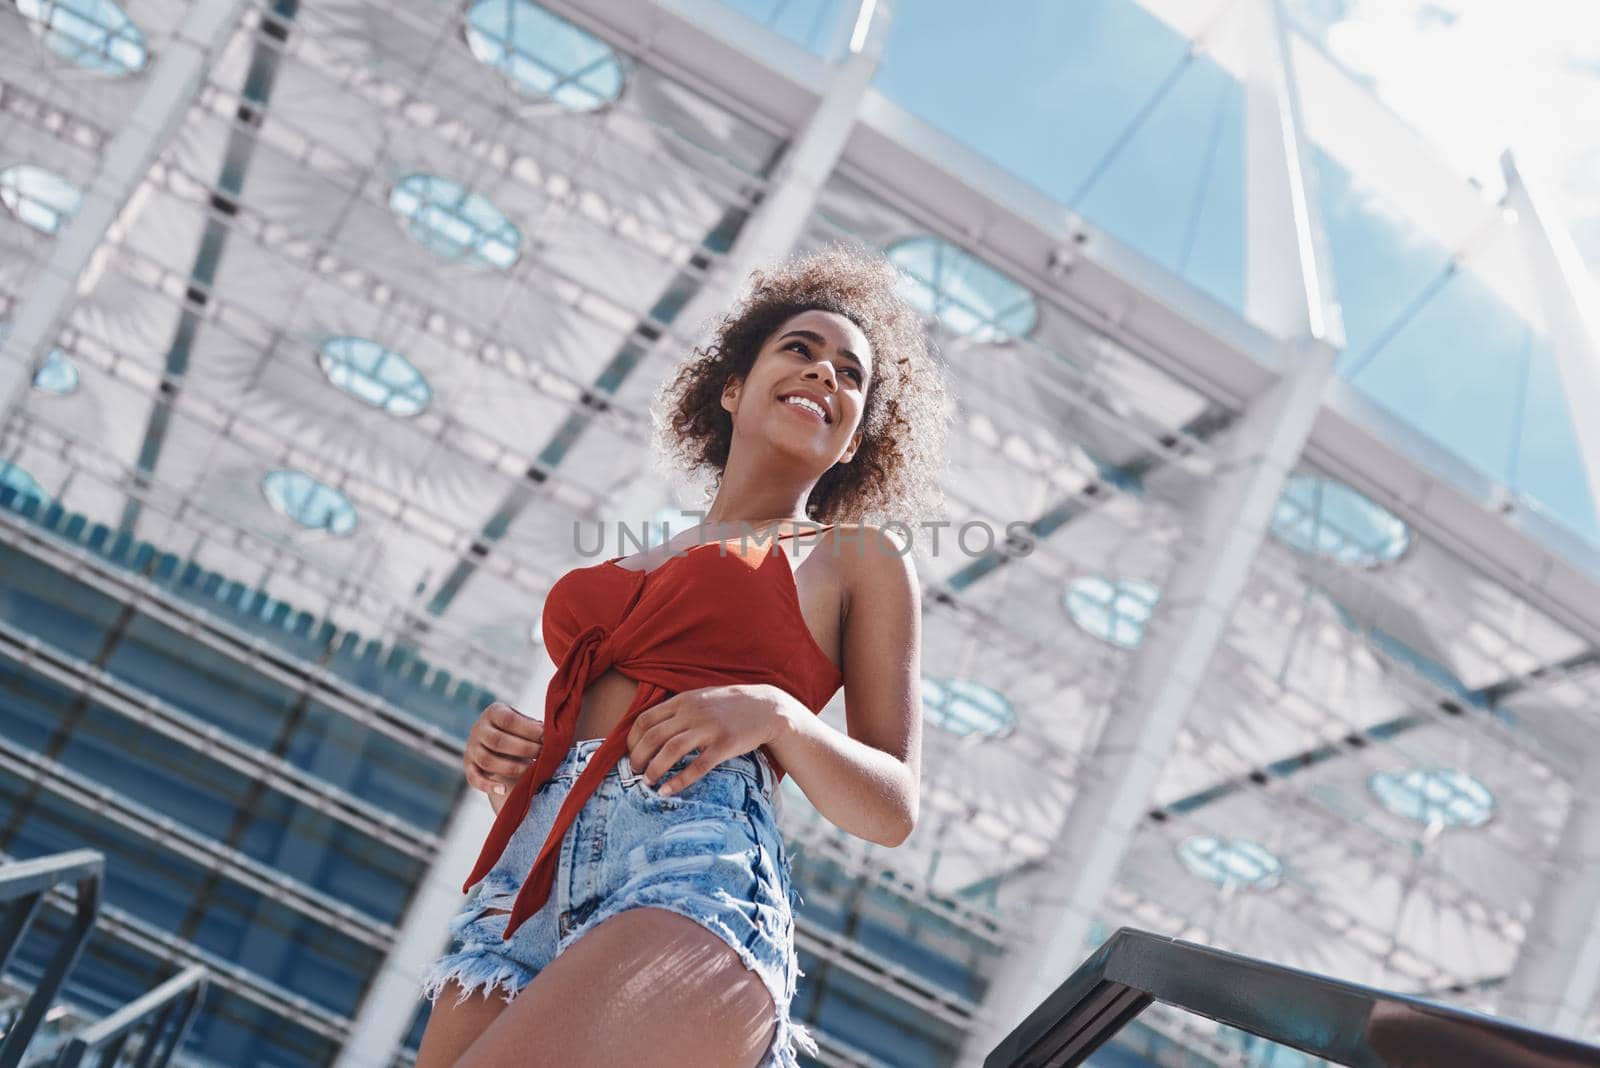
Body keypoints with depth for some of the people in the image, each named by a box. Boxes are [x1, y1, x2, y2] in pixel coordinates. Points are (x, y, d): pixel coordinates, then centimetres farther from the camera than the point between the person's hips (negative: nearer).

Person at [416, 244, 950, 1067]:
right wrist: (503, 766, 6)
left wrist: (774, 715, -10)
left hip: (698, 865, -5)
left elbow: (892, 807, 9)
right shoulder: (629, 570, 29)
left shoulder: (859, 559, 16)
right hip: (531, 876, 6)